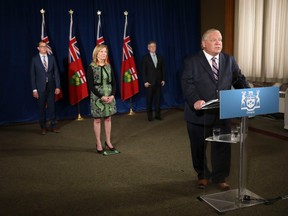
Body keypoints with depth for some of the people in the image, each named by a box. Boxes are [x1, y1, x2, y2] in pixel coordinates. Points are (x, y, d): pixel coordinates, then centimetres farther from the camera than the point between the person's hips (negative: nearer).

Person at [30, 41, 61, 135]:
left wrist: (57, 86, -1)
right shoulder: (35, 59, 0)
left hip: (51, 86, 2)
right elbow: (33, 75, -1)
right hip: (40, 87, -2)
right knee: (42, 108, 5)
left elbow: (56, 72, 5)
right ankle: (43, 127, 16)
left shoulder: (51, 58, 6)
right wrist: (34, 89, -6)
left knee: (52, 106, 6)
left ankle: (53, 126, 17)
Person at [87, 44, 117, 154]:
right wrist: (101, 96, -17)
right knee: (97, 120, 5)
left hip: (109, 96, 4)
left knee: (108, 119, 10)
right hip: (97, 97, -4)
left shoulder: (108, 66, 6)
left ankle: (108, 141, 22)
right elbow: (90, 85, -10)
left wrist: (112, 95, -9)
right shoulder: (91, 67, -7)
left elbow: (113, 82, 7)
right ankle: (98, 143, 15)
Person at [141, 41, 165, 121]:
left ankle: (157, 114, 11)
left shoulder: (159, 57, 11)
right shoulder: (145, 57, 0)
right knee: (149, 99, 2)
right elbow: (143, 71, -3)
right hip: (150, 82, -3)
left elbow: (162, 69, 12)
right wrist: (145, 81, -9)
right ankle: (149, 114, 10)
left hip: (158, 81, 3)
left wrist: (163, 79, 5)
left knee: (158, 98, 4)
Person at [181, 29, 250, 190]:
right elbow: (187, 84, -15)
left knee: (222, 146, 6)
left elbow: (239, 80, 6)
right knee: (199, 147, 13)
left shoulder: (229, 60, 7)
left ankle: (220, 177, 26)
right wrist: (195, 100, -32)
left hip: (222, 113, 2)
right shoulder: (192, 62, -5)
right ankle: (203, 175, 34)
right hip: (199, 113, -2)